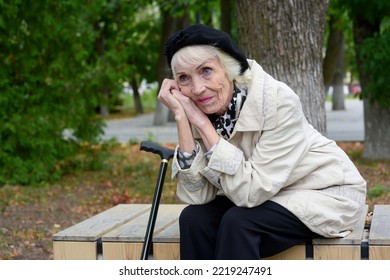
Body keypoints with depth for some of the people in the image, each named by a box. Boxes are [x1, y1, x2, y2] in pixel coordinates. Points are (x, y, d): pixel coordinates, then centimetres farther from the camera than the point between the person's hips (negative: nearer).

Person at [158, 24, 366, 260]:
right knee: (194, 218, -18)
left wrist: (202, 123, -31)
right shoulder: (204, 112, -11)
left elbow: (251, 191, -31)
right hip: (265, 198, 5)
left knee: (238, 222, -28)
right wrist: (182, 118, -25)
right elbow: (197, 196, -19)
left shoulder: (278, 102, -28)